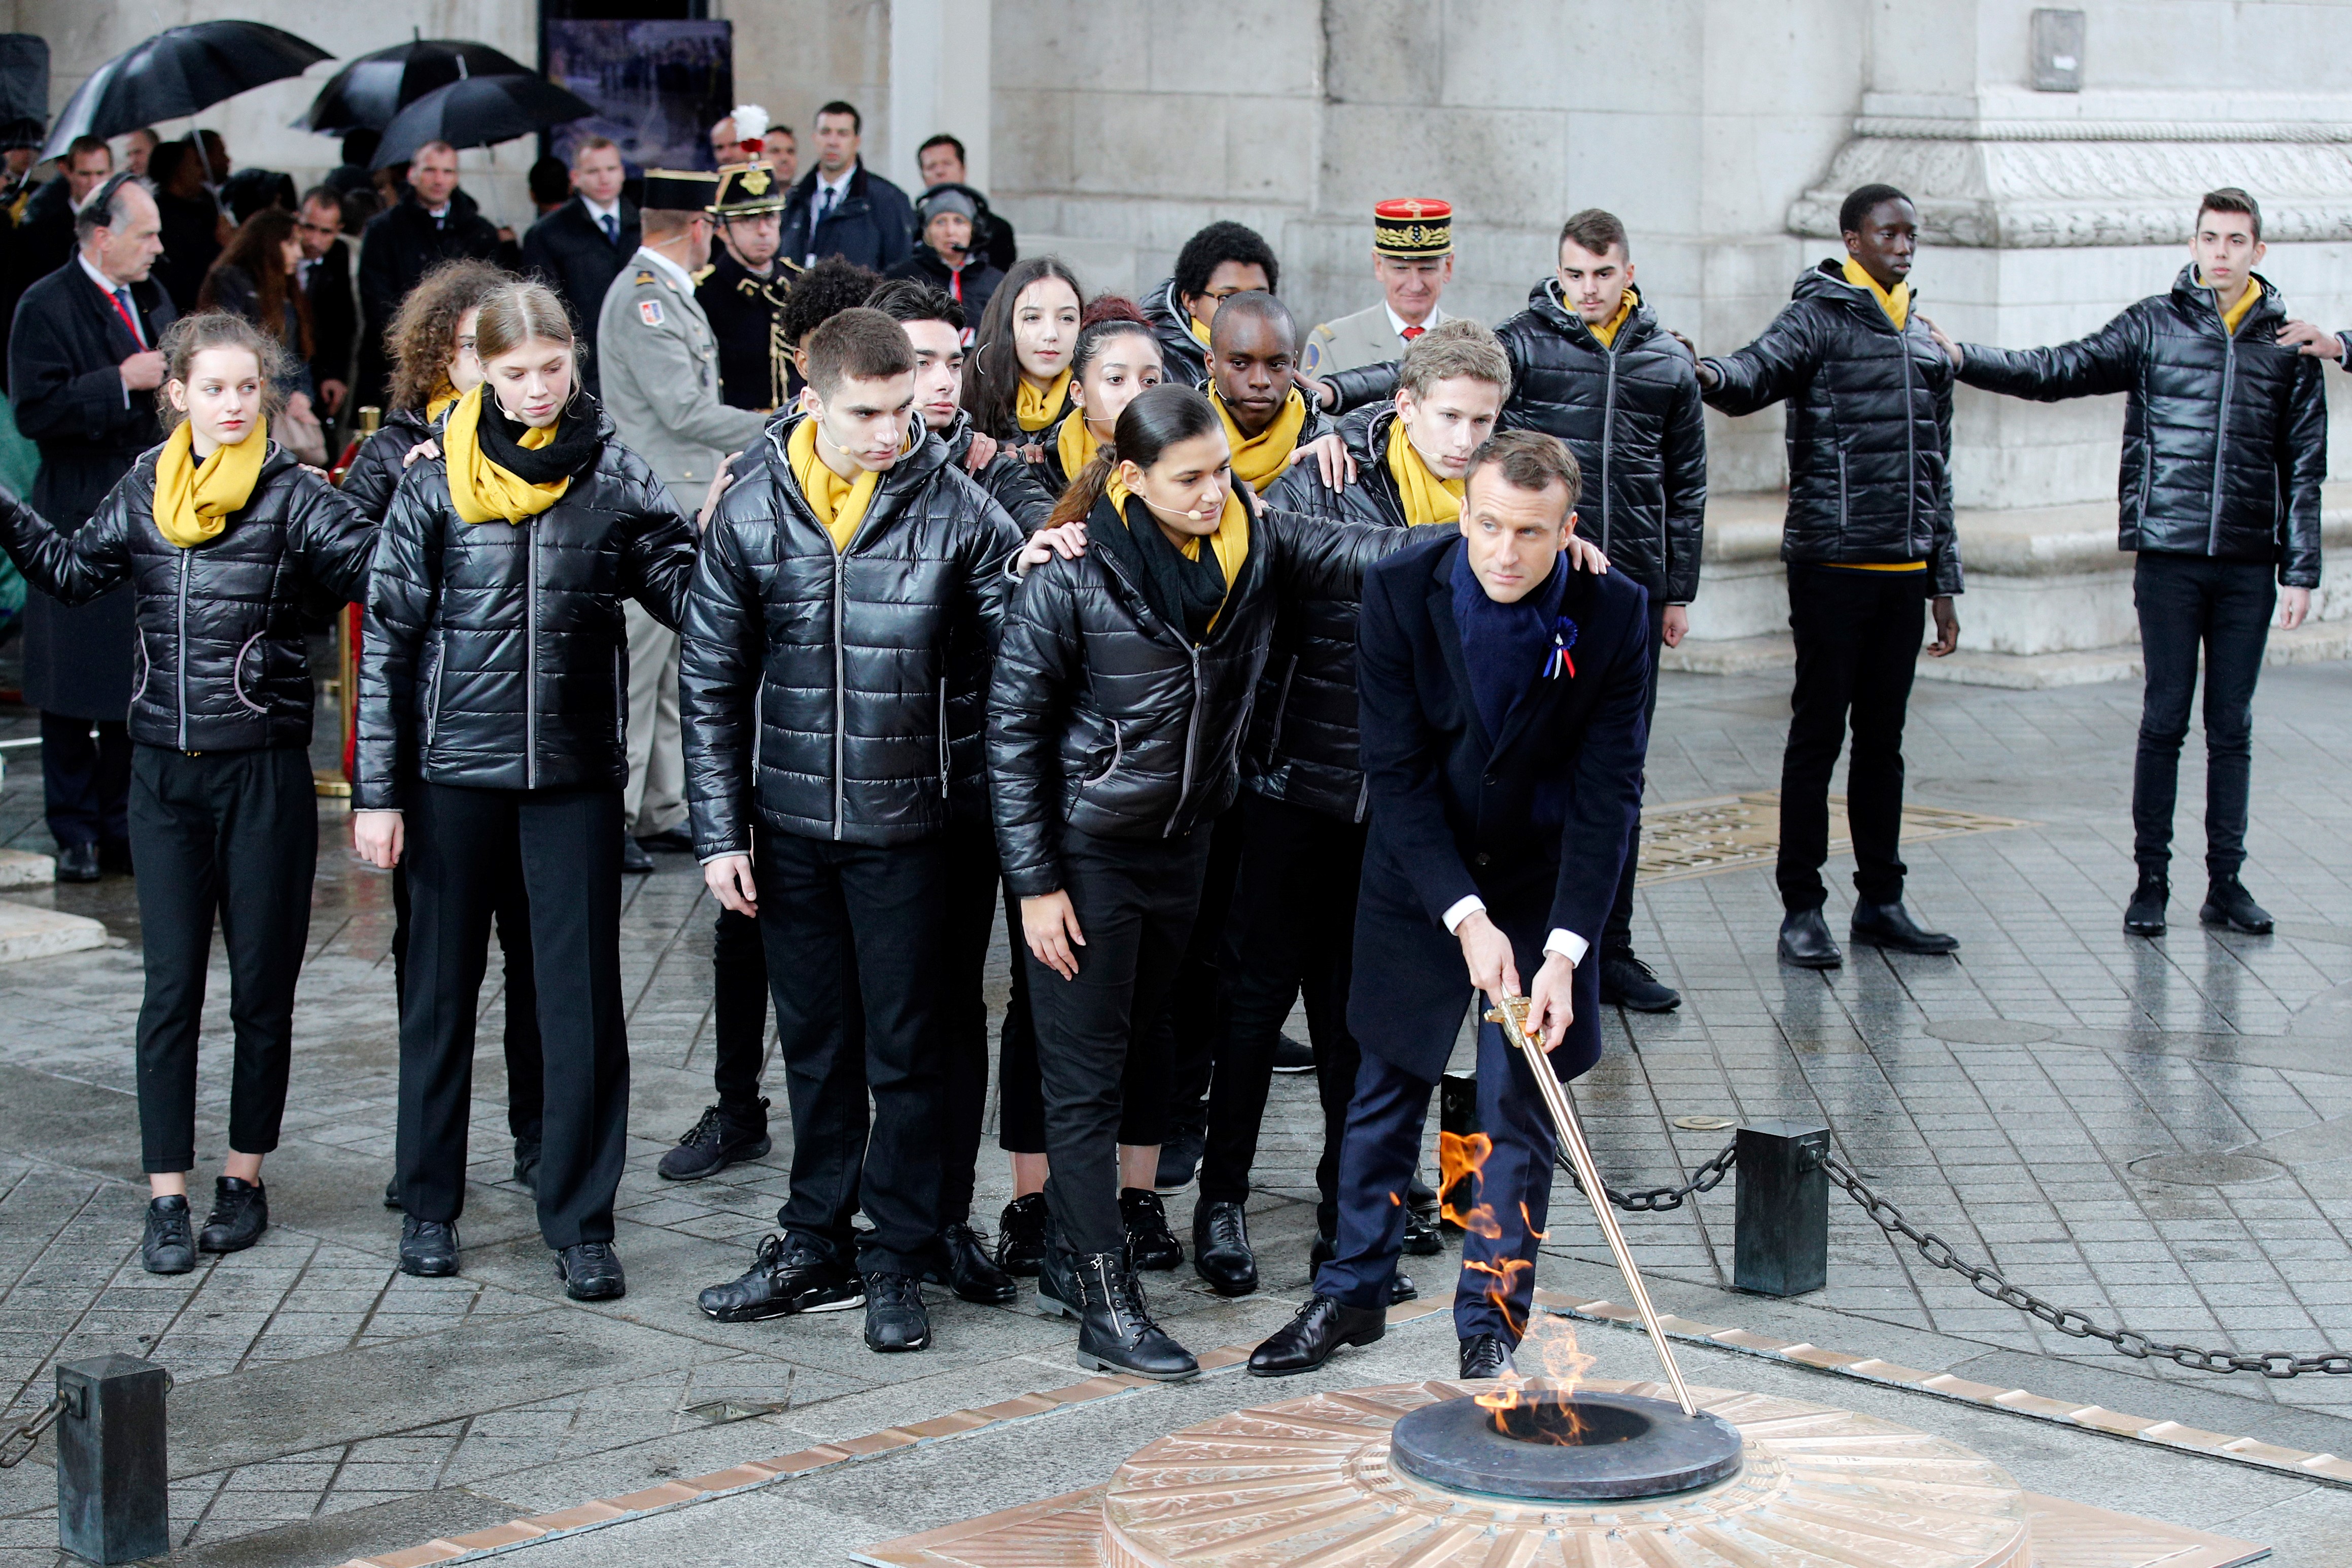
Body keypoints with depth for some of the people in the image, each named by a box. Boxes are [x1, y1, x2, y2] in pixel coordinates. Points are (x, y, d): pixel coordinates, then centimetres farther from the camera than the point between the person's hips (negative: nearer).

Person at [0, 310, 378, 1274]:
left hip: (264, 768, -2)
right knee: (170, 987, 3)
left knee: (263, 985, 7)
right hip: (166, 769, 3)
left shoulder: (293, 495, -6)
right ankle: (167, 1198, 9)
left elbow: (376, 565, -17)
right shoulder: (145, 491, 6)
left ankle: (244, 1179, 21)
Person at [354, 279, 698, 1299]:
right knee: (441, 985, 10)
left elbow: (686, 594, -2)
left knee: (583, 993, 1)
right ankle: (429, 1204, 24)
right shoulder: (437, 479, -1)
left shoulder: (616, 475, 1)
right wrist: (377, 791, -2)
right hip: (455, 764, 0)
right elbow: (390, 635, 1)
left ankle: (580, 1222, 9)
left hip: (577, 769, 0)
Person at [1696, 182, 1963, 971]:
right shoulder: (1818, 319, -3)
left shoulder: (1925, 342, 17)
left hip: (1904, 570, 6)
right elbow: (1760, 369, -25)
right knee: (1818, 734, -2)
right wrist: (1712, 374, -49)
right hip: (1832, 564, -6)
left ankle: (1880, 900, 19)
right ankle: (1802, 907, 3)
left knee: (1882, 737, 11)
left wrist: (1944, 581, 19)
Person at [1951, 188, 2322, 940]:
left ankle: (2226, 881, 14)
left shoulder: (2288, 343, 7)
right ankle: (2151, 879, 9)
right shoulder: (2154, 325, 3)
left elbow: (2304, 468, 8)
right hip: (2168, 555, -1)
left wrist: (2300, 571, 3)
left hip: (2249, 565, 2)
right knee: (2164, 721, 1)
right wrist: (1964, 360, -12)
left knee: (2232, 727, 7)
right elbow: (2058, 370, 0)